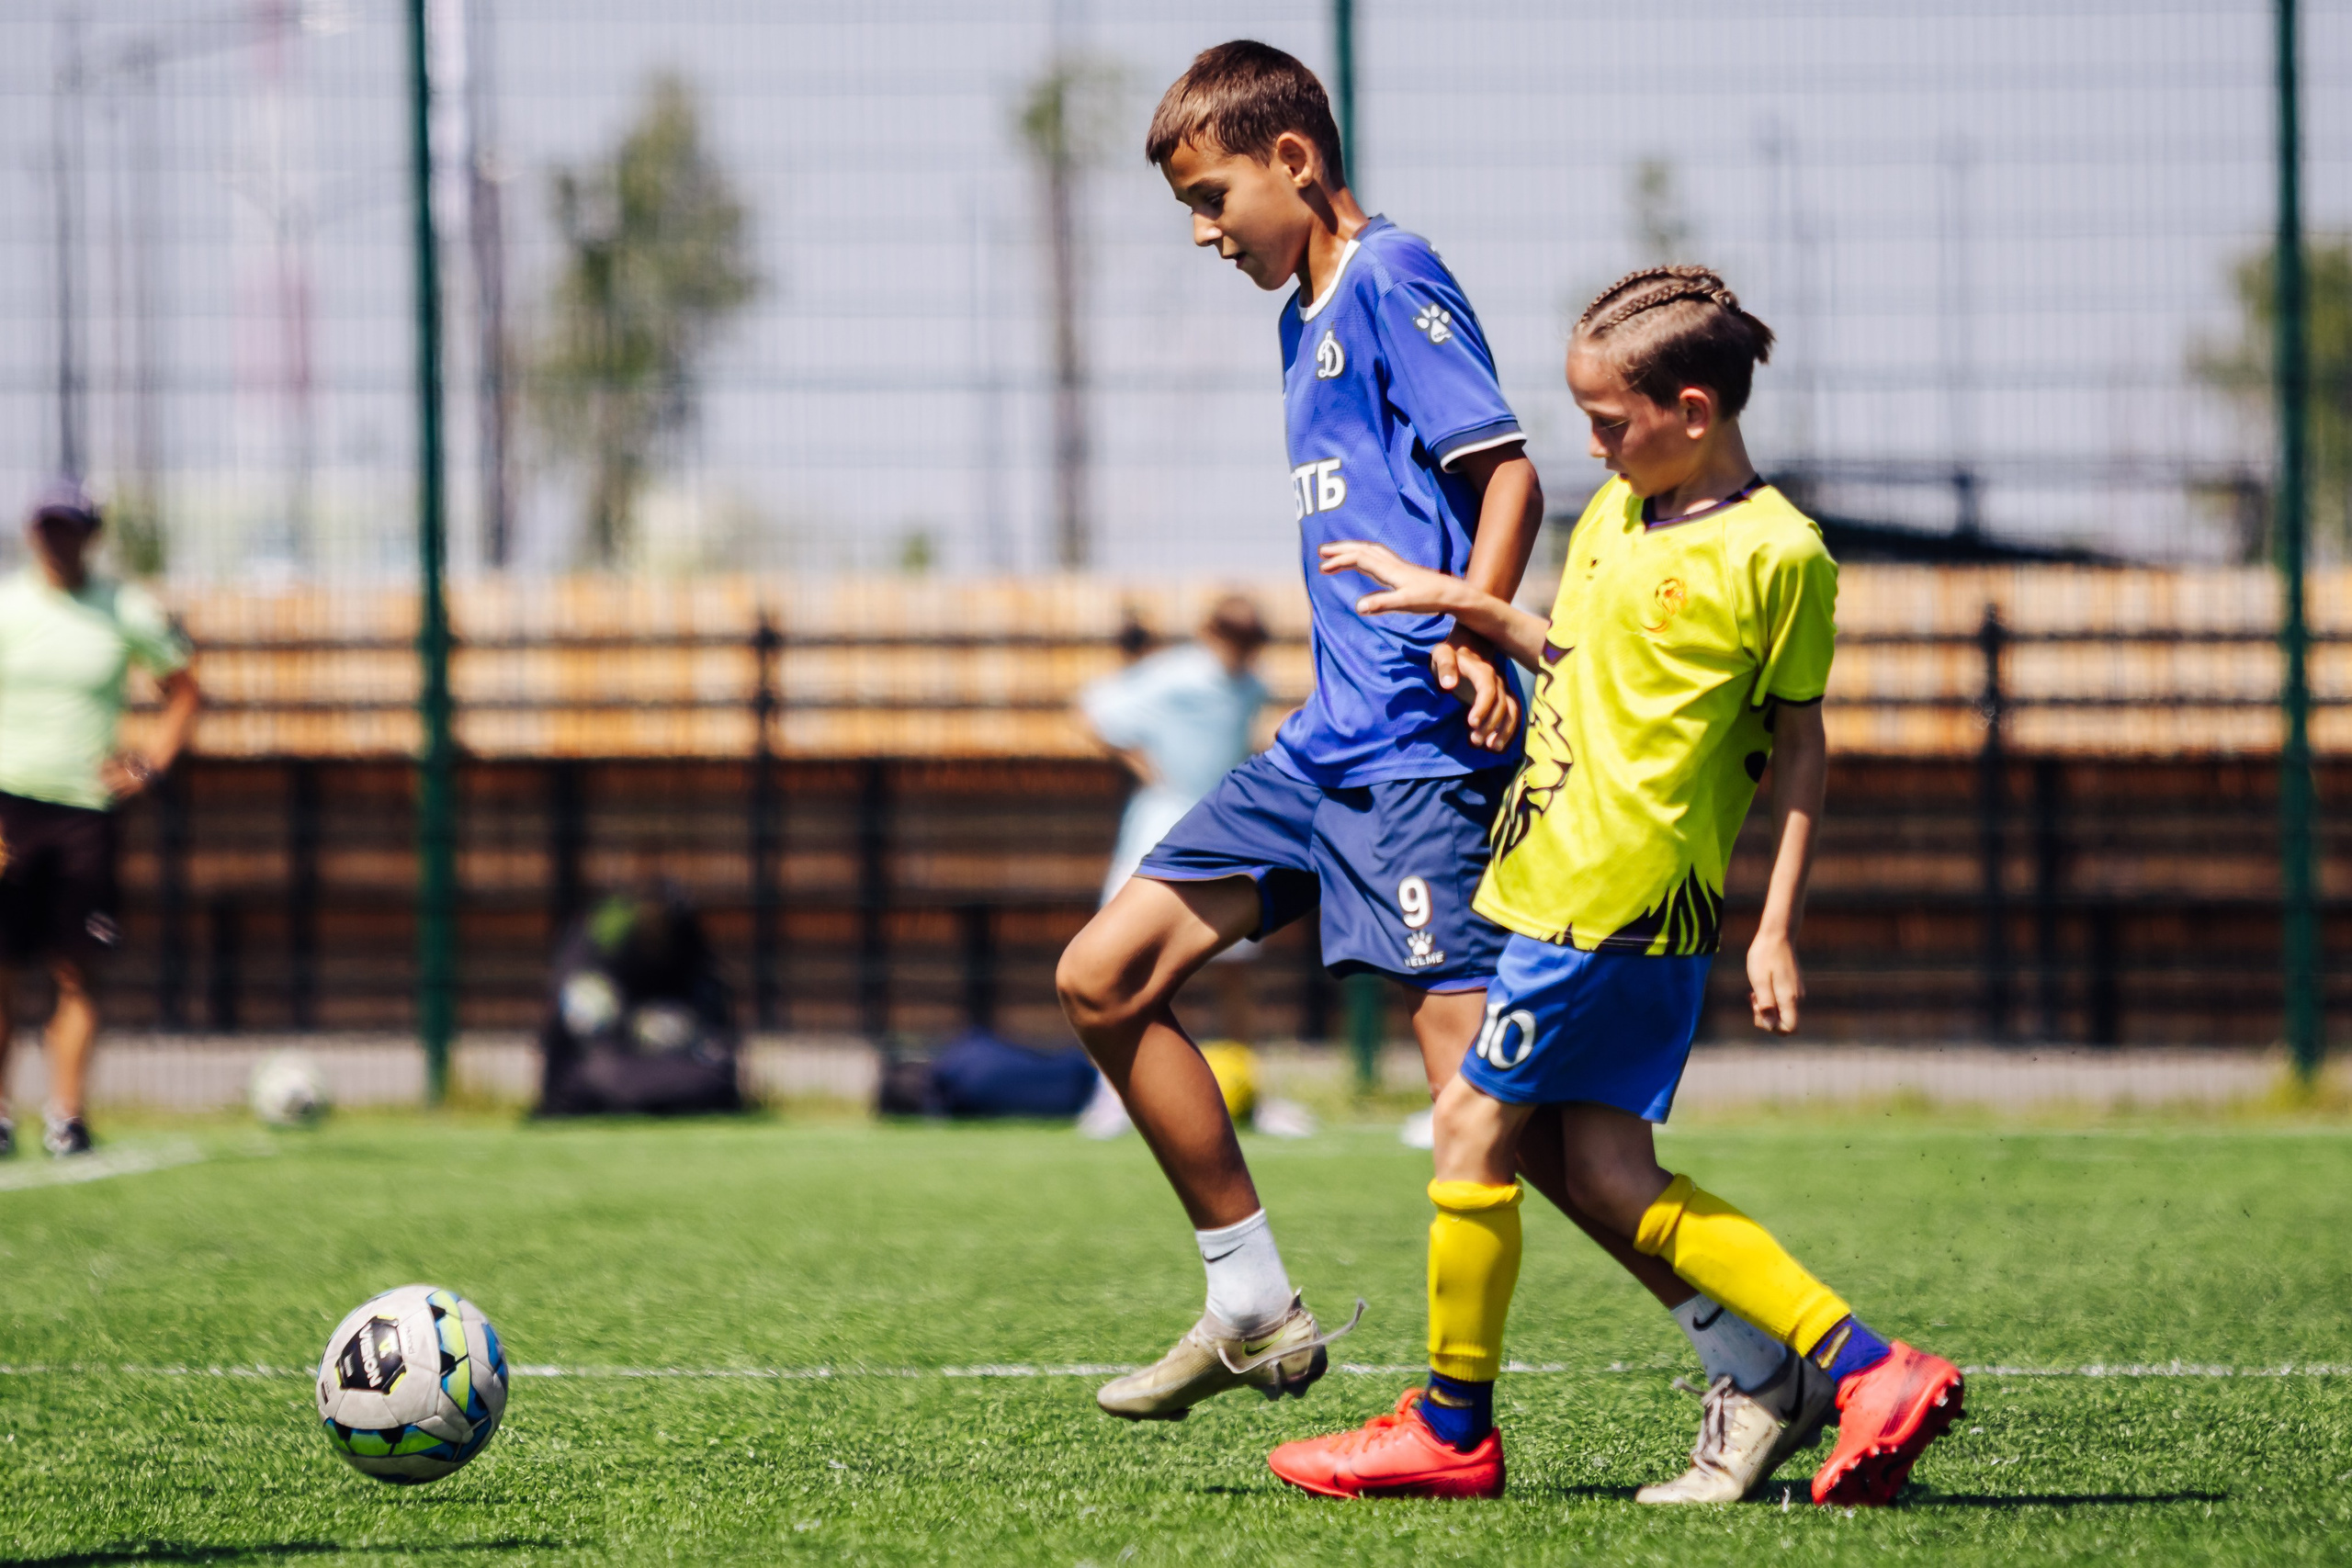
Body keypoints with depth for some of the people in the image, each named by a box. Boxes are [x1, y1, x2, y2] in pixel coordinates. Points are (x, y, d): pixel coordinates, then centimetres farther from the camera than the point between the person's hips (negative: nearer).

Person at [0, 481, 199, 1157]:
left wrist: (149, 765, 3)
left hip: (85, 807, 1)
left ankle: (65, 1117, 1)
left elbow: (183, 689, 18)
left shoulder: (129, 612, 5)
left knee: (75, 975, -3)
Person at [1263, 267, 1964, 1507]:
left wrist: (1777, 929, -9)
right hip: (1565, 876, 9)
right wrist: (1458, 605, 21)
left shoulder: (1776, 554, -10)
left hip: (1619, 892, -9)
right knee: (1607, 1172, 5)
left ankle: (1451, 1429, 8)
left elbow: (1800, 752, -6)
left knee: (1474, 1122, -4)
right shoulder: (1618, 512, 14)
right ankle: (1869, 1372, 4)